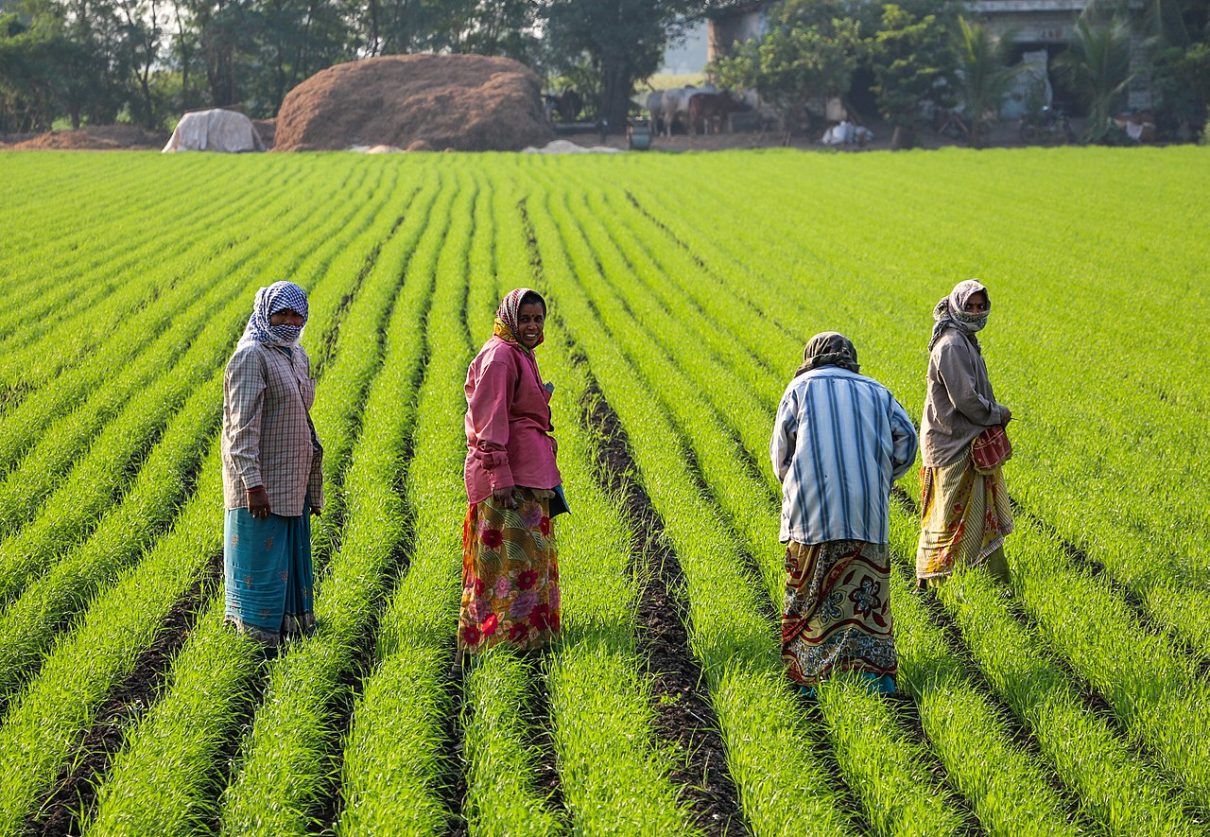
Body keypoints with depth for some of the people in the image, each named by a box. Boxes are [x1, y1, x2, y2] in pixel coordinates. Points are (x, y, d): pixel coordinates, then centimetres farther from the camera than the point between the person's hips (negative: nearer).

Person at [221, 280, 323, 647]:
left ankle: (289, 625, 26)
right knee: (260, 558, -2)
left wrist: (312, 480, 20)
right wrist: (253, 483, -26)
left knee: (291, 556, 15)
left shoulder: (296, 355, 12)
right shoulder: (251, 356, -15)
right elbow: (243, 425, -20)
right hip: (261, 482, -8)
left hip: (292, 481, 8)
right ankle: (257, 638, 6)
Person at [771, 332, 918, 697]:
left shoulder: (802, 387, 10)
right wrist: (879, 479, 15)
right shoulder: (875, 391, 17)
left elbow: (781, 451, 7)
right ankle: (877, 669, -1)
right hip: (867, 514, 2)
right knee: (866, 591, 8)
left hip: (812, 512, -2)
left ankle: (808, 677, 4)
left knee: (810, 596, 5)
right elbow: (905, 438, 4)